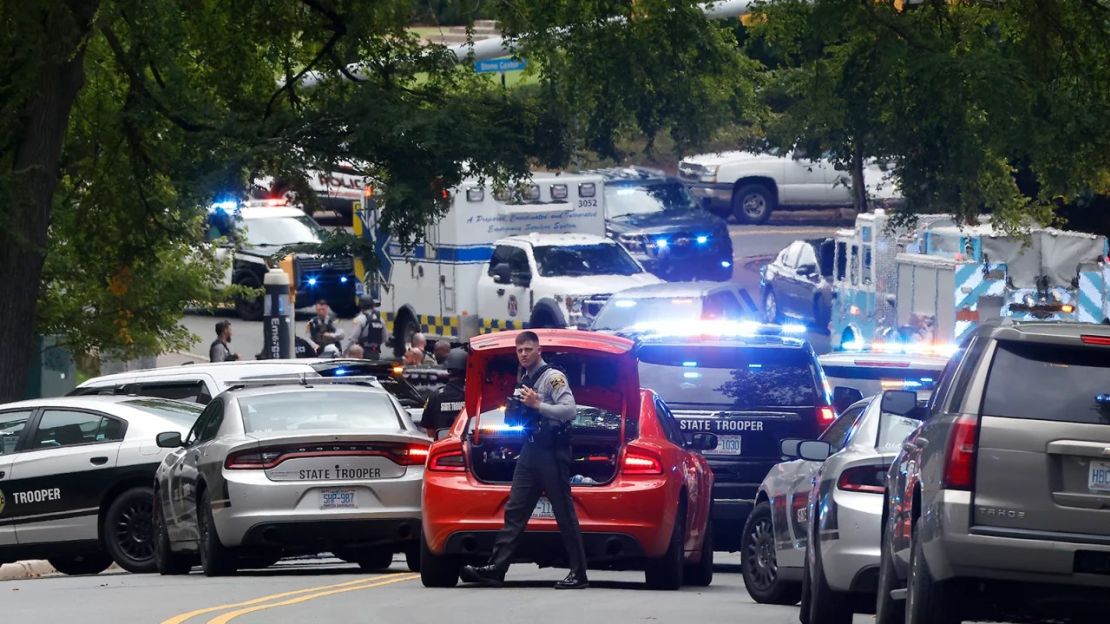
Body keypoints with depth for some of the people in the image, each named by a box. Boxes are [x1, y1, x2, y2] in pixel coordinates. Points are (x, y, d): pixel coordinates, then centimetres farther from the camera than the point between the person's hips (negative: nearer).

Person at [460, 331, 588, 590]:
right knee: (514, 512, 2)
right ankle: (496, 569, -3)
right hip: (530, 450, 8)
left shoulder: (553, 377, -6)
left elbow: (570, 410, -16)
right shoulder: (524, 381, 21)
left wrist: (537, 405, -20)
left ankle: (578, 574, -1)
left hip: (551, 450, -8)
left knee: (565, 514, -4)